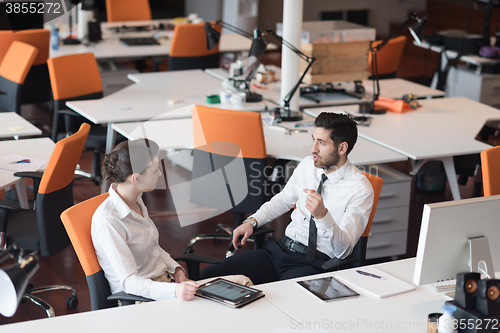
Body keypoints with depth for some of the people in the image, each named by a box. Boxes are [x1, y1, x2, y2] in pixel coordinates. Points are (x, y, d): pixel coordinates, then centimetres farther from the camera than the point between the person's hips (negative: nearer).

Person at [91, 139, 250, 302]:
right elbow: (129, 281, -25)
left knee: (242, 282, -6)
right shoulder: (108, 221, -23)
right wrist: (174, 291, -39)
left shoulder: (135, 201, 7)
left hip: (165, 279, 9)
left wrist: (176, 269, 1)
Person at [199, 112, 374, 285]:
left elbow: (344, 250, -14)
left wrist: (322, 215, -30)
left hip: (313, 264, -7)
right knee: (207, 276, -9)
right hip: (279, 250, 7)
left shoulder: (360, 189, -10)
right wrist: (252, 221, 12)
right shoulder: (307, 165, 9)